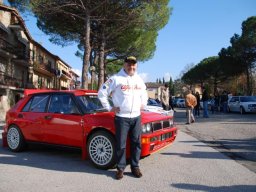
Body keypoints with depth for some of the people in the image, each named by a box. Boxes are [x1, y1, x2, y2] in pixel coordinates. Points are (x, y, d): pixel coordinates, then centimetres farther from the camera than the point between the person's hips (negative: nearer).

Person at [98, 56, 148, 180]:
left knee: (136, 143, 9)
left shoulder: (139, 80, 11)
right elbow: (101, 93, -6)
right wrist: (109, 108, -5)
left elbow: (144, 94, 29)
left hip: (136, 117, 5)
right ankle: (120, 168, 15)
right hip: (121, 117, -5)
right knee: (121, 144, 2)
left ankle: (135, 167, 22)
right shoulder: (116, 78, -7)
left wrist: (143, 105, 17)